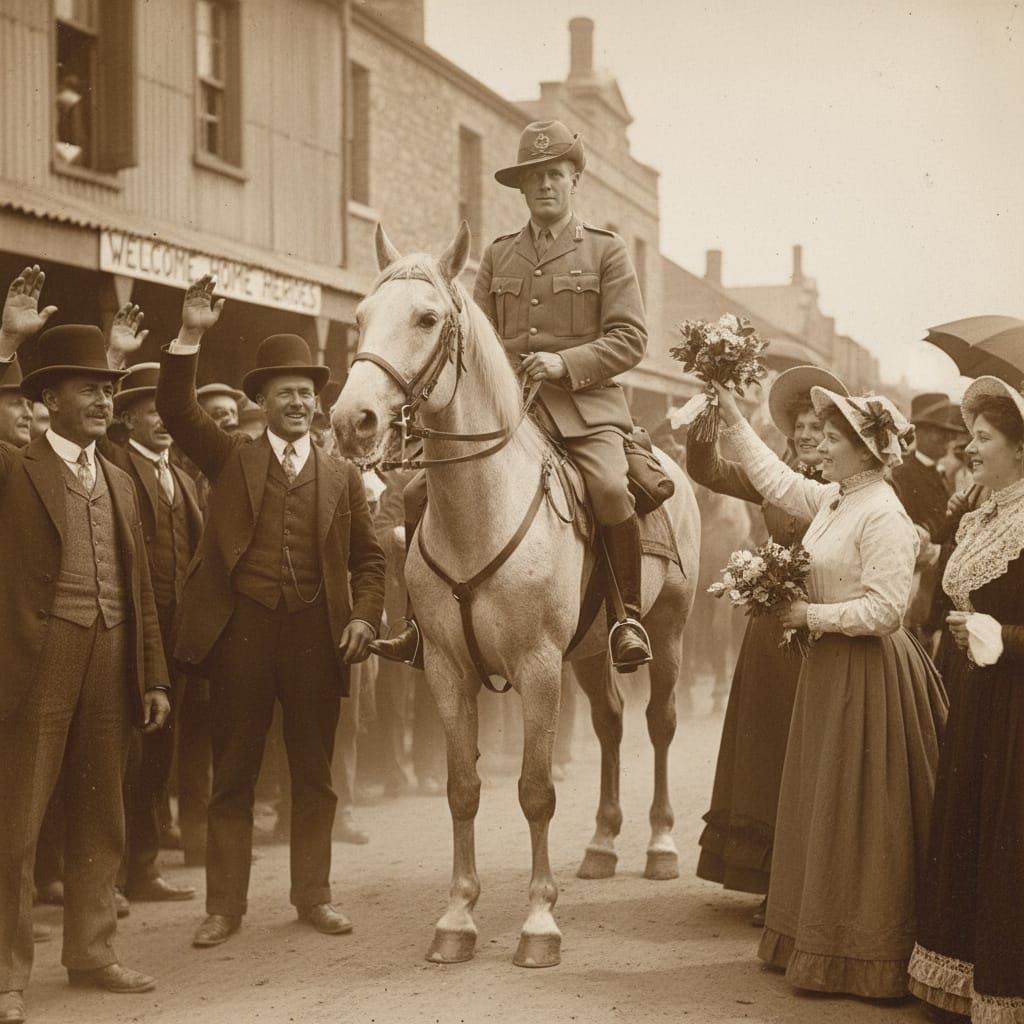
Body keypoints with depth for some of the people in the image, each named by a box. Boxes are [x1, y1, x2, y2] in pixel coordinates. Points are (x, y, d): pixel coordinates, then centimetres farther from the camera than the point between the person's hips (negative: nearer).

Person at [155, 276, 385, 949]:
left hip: (316, 635, 1)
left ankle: (314, 894, 21)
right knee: (232, 774, 4)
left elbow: (369, 557, 14)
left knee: (314, 773, 9)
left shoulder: (342, 477, 12)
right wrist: (191, 336, -16)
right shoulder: (231, 457, 9)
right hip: (241, 630, -1)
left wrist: (365, 616, -3)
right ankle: (225, 905, 11)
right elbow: (177, 412, -6)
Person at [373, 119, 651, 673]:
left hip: (585, 404, -4)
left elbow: (630, 338, -1)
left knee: (609, 489, -33)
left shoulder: (607, 250, 6)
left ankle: (626, 616, -14)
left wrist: (566, 362, -15)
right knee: (422, 493, -8)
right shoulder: (497, 256, 16)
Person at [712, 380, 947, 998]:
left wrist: (810, 614, -17)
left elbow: (885, 610, -25)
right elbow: (777, 481, 23)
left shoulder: (884, 516, -19)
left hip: (867, 674, -9)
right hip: (829, 668, 9)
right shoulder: (832, 499, 7)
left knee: (859, 819, -1)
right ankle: (822, 940, 25)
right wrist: (733, 417, 23)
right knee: (825, 809, 15)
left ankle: (863, 959, 8)